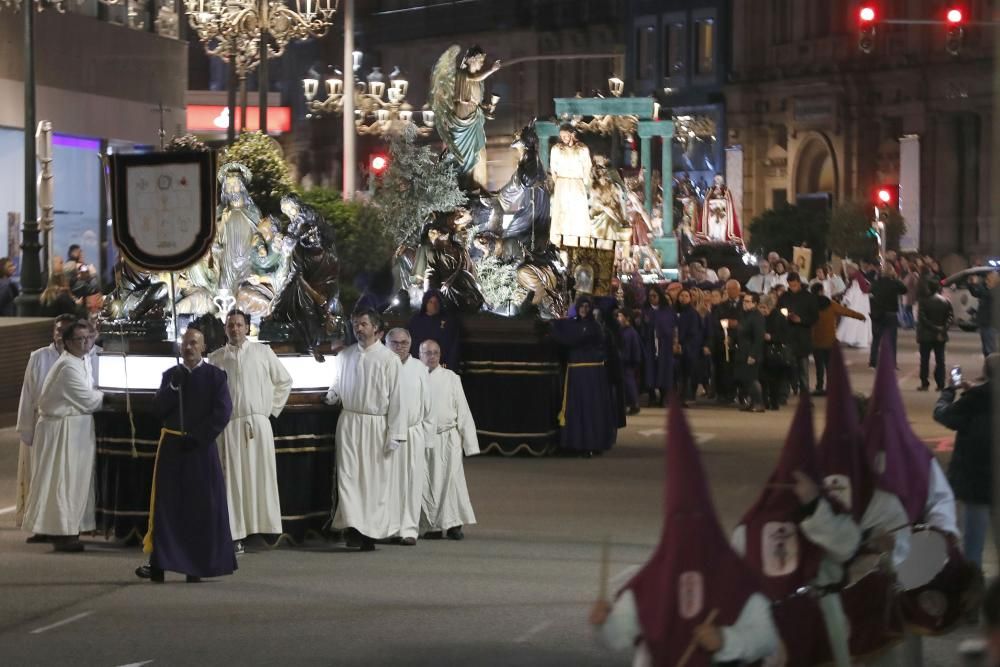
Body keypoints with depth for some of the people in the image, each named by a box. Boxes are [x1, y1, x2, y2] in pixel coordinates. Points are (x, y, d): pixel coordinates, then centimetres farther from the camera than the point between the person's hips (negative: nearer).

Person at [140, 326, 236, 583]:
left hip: (201, 447, -2)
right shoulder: (170, 375, 10)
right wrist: (174, 385, -13)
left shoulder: (215, 376, 1)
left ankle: (197, 566, 3)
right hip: (171, 447, 2)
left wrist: (198, 437, -12)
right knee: (167, 506, 0)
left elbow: (222, 412, -7)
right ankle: (158, 565, -1)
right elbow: (159, 409, 2)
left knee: (201, 507, -1)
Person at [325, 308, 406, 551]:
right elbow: (337, 384, 25)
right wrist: (332, 396, 2)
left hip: (376, 425, -2)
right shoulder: (344, 356, 9)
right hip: (350, 422, 2)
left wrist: (394, 435, -8)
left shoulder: (389, 360, -1)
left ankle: (370, 532, 4)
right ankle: (353, 526, -13)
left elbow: (396, 399, -3)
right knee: (349, 475, -9)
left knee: (376, 480, -1)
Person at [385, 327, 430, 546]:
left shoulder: (419, 368, 6)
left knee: (411, 482, 0)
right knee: (388, 482, -1)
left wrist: (424, 430, 8)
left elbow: (427, 404, 11)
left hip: (413, 433, 1)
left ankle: (409, 529, 2)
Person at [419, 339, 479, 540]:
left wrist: (468, 440, 2)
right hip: (423, 438, 0)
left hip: (448, 437, 0)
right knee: (427, 482, 2)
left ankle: (454, 523, -1)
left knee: (452, 477, -6)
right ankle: (433, 526, 9)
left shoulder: (451, 378, 4)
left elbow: (462, 410, 5)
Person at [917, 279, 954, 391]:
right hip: (940, 336, 3)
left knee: (925, 360, 6)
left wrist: (934, 328, -12)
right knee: (940, 360, 7)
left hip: (926, 336, -3)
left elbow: (922, 318, -15)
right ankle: (941, 385, 4)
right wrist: (942, 330, -11)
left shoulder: (924, 301, -11)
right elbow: (950, 317, -6)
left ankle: (925, 383, 4)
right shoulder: (946, 302, 0)